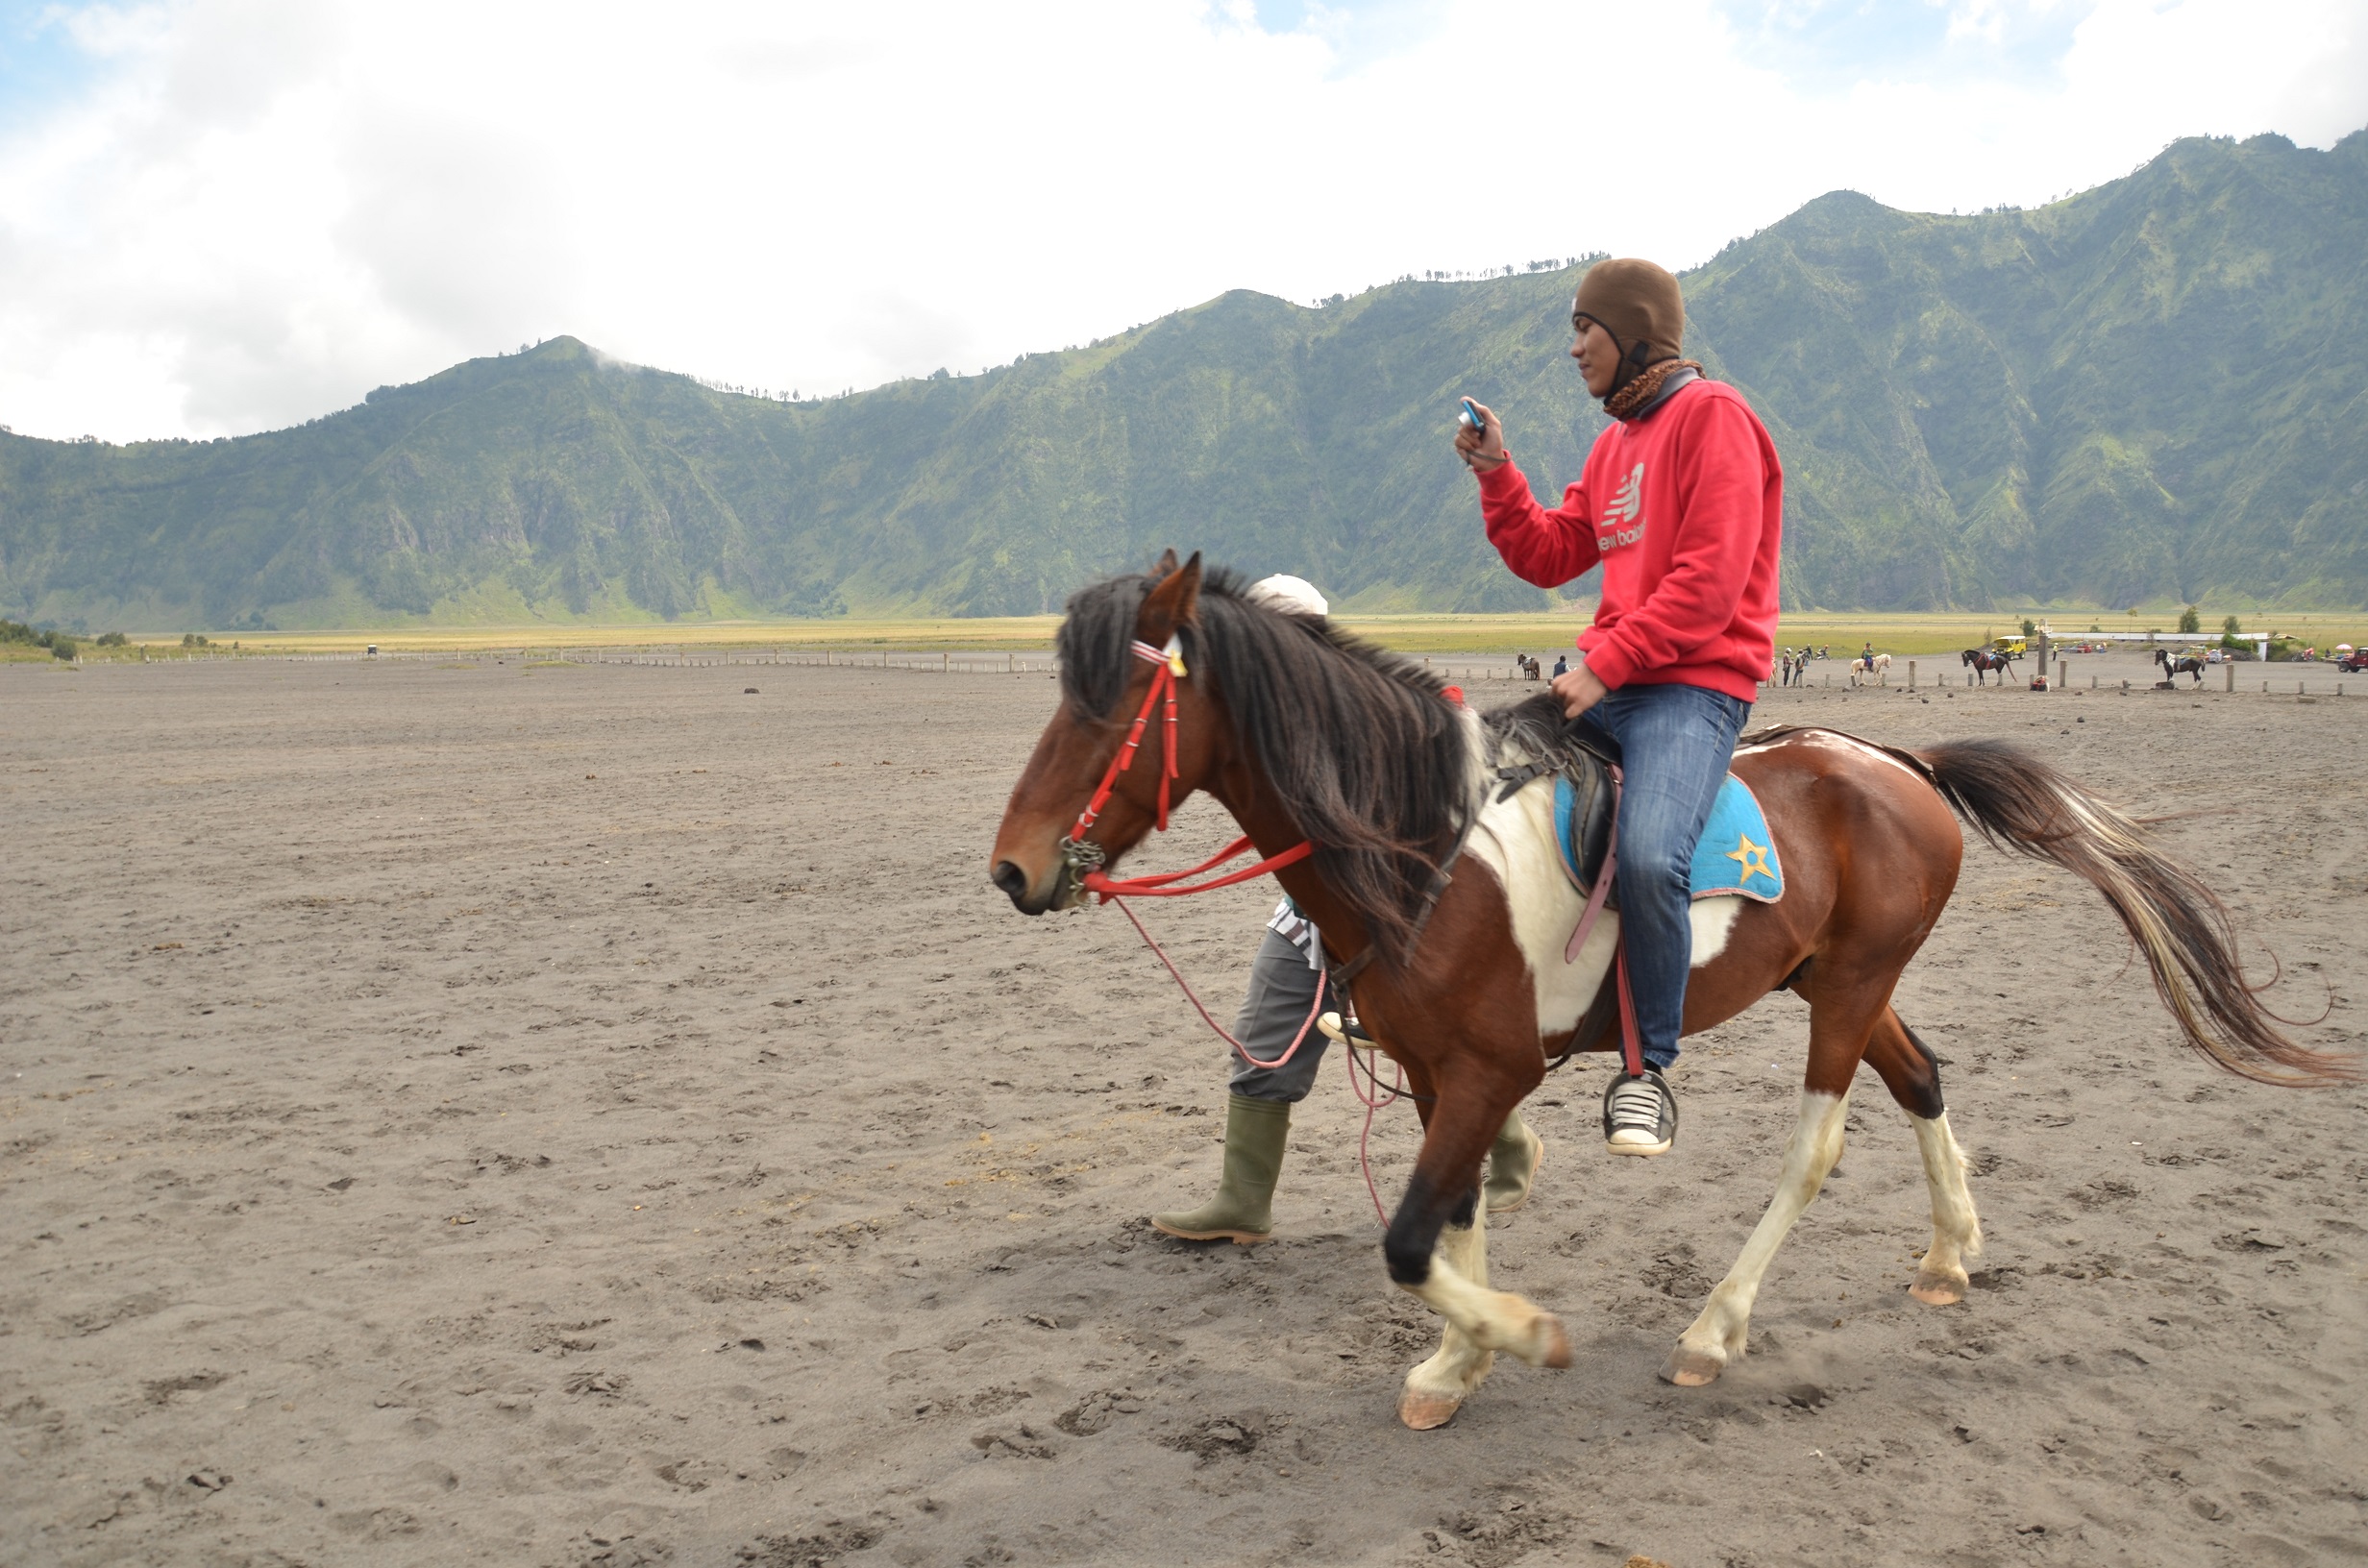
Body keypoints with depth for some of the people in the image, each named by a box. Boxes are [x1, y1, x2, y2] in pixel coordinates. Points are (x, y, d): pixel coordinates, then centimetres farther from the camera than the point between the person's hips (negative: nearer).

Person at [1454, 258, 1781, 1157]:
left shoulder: (1712, 417, -7)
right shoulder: (1616, 440, 20)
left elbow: (1710, 582, -18)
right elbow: (1549, 557, 21)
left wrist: (1608, 665, -20)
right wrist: (1497, 475, 8)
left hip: (1695, 687, -9)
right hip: (1606, 679, 9)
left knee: (1648, 857, -31)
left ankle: (1648, 1072, -15)